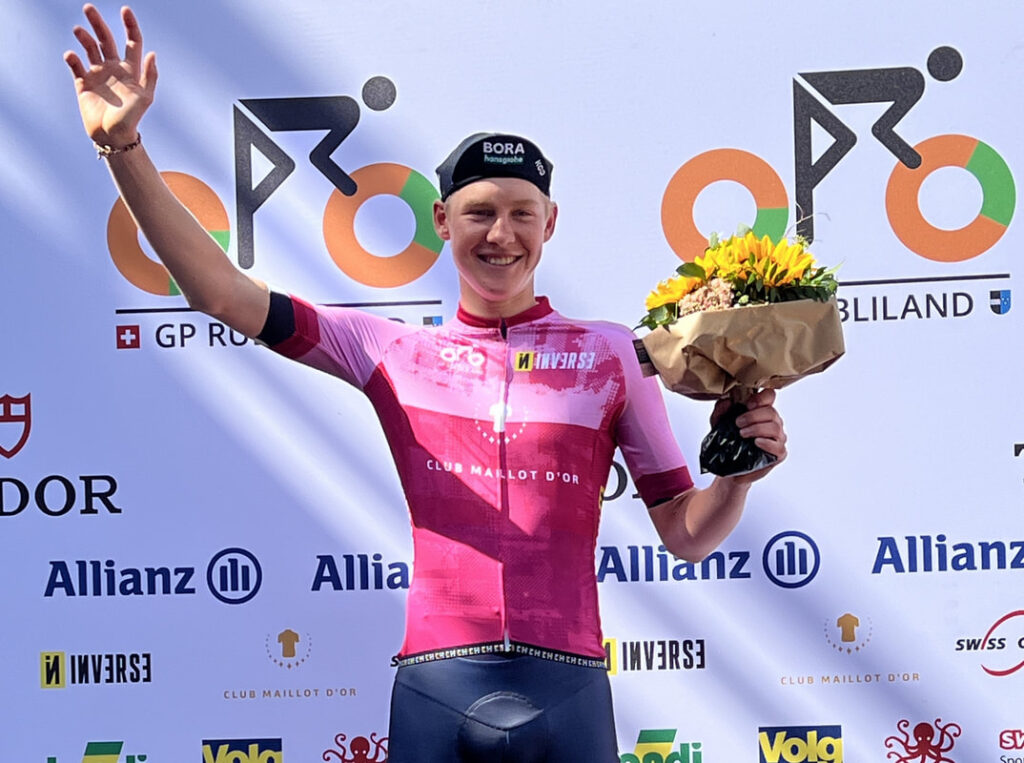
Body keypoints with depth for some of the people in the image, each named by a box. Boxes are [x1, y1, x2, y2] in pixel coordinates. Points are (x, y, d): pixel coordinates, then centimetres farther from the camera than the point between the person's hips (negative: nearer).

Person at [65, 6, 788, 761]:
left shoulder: (613, 353, 5)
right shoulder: (393, 352, 6)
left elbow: (686, 535, 8)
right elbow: (223, 293, 0)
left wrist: (740, 473, -12)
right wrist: (123, 145, -7)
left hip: (566, 692, 0)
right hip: (435, 692, 0)